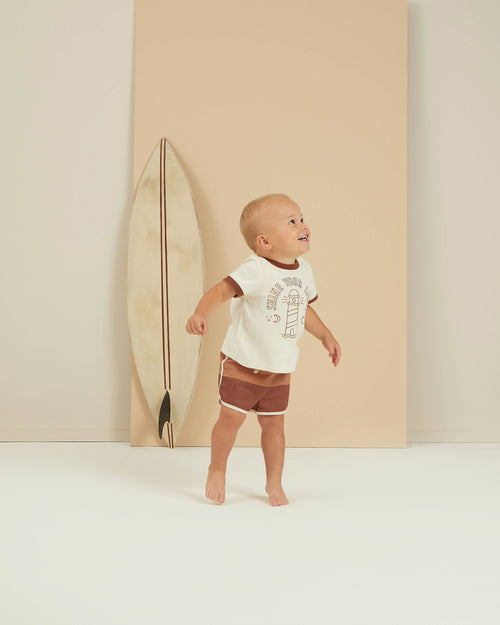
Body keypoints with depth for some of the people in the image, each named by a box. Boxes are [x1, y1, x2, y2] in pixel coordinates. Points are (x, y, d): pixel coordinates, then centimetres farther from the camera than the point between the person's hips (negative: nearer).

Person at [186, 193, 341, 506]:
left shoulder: (303, 270, 3)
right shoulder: (255, 270, -21)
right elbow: (221, 290, -34)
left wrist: (326, 336, 17)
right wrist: (200, 313, -51)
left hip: (279, 369, 6)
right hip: (242, 363, -5)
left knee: (274, 423, 11)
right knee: (232, 417, -5)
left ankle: (274, 483, 27)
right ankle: (217, 470, 21)